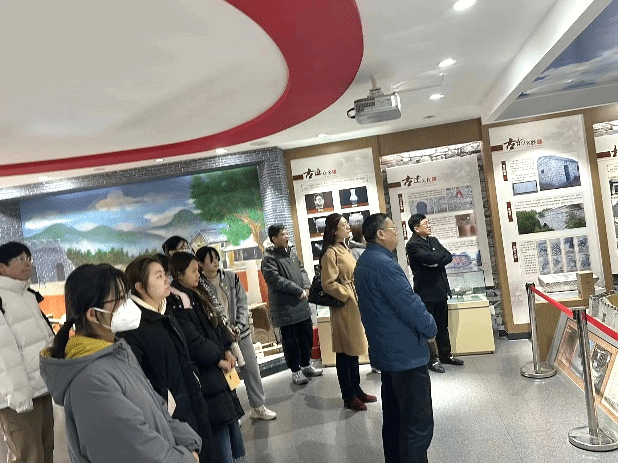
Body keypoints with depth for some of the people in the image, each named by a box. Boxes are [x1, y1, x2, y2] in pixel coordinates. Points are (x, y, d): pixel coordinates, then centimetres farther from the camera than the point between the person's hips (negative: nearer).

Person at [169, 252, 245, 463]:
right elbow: (192, 340, -22)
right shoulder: (176, 303, -17)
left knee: (229, 416, 18)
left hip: (217, 368, 9)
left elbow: (217, 323, 12)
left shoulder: (197, 295, 10)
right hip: (204, 372, -9)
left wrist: (227, 351, -1)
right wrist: (219, 359, -12)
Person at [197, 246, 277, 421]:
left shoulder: (231, 277, 2)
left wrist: (239, 326, -8)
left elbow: (242, 302, 3)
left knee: (252, 369, 9)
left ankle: (259, 407, 25)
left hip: (241, 332, 4)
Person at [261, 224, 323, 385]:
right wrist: (299, 291, -18)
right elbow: (276, 280, -21)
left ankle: (306, 364, 33)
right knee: (291, 341, 3)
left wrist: (306, 287, -3)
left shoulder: (291, 253, 13)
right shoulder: (269, 258, -12)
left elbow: (302, 270, 16)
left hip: (302, 304, 8)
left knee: (307, 336, 16)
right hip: (285, 307, -8)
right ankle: (295, 370, 18)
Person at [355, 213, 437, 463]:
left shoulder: (363, 262, 9)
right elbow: (410, 305, -23)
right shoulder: (384, 264, -23)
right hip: (405, 353, -10)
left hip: (386, 350, 10)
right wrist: (431, 328, -4)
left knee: (394, 416, 20)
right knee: (419, 424, -1)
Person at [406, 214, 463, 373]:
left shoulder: (433, 240, 12)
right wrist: (442, 254, -6)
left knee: (442, 325, 17)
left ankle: (445, 354, 30)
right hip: (426, 292, -7)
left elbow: (449, 257, 5)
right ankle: (432, 359, 15)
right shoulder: (412, 245, -13)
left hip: (440, 290, 8)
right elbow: (430, 258, -26)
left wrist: (436, 261, -14)